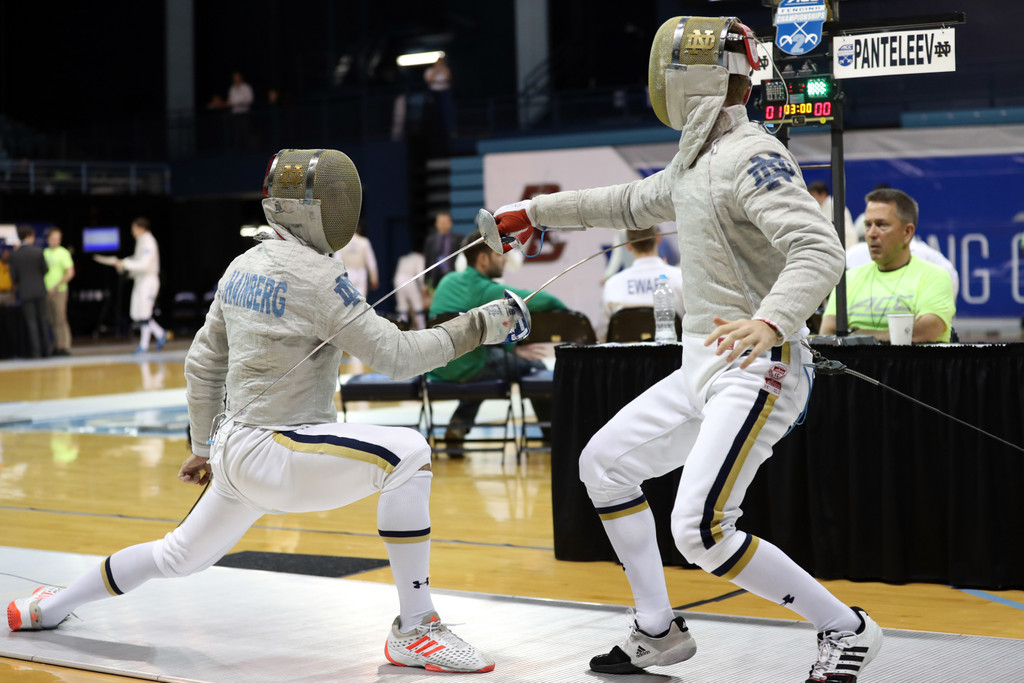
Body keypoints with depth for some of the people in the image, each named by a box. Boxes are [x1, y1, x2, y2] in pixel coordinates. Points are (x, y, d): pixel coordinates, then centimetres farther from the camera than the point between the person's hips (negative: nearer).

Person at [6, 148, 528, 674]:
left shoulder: (243, 267, 9)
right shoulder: (315, 275, -17)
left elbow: (202, 364, 16)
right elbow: (396, 357, -20)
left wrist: (204, 447, 25)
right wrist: (477, 326, -16)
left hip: (240, 448, 9)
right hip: (279, 452, -9)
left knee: (179, 556, 28)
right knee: (409, 456, -17)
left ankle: (48, 608, 44)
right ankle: (413, 630, -15)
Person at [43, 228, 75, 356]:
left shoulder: (63, 253, -5)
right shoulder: (45, 252, 12)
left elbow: (70, 273, -11)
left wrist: (56, 287, -15)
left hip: (58, 291, -6)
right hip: (46, 291, 6)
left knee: (60, 320, -6)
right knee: (52, 320, 8)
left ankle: (65, 347, -4)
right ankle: (57, 346, 13)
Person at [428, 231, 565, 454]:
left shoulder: (448, 281, 6)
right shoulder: (489, 291, -16)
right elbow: (545, 301, -21)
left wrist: (512, 347, 15)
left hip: (435, 368, 7)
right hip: (466, 371, -7)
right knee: (533, 365, 14)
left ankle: (457, 427, 23)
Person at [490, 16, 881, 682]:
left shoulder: (754, 158, -18)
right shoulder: (696, 160, 12)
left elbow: (820, 250, -30)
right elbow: (632, 203, 30)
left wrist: (771, 321, -47)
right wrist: (535, 211, 32)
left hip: (757, 371, -10)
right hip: (705, 369, 10)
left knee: (702, 532, -19)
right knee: (605, 465, 14)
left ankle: (846, 629, -3)